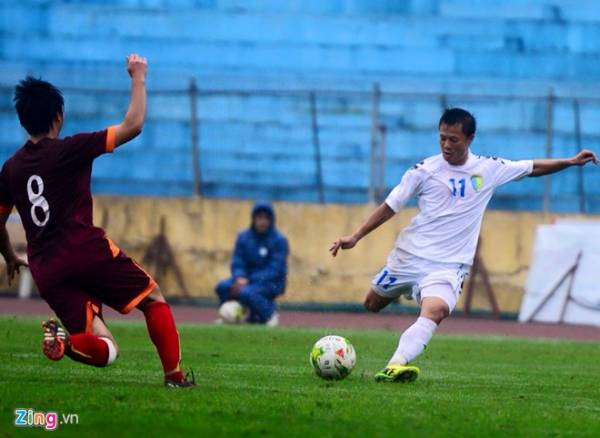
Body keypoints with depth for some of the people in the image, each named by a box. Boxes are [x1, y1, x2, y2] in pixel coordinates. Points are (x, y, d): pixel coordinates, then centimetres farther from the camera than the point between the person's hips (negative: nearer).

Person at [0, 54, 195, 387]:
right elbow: (133, 126, -5)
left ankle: (64, 341, -28)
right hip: (86, 250, -5)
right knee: (154, 299, 15)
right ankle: (173, 375, 1)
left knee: (104, 350, 3)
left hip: (45, 271, 5)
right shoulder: (69, 150, -3)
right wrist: (138, 78, 9)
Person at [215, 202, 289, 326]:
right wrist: (240, 277, -20)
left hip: (271, 283, -5)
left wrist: (249, 281, -26)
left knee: (246, 292, -33)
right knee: (222, 287, -19)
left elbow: (275, 269, -16)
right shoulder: (243, 237, 7)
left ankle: (270, 314, -8)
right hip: (247, 278, 5)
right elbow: (237, 262, 4)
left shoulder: (279, 240, -9)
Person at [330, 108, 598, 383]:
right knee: (373, 305, 14)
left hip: (449, 264, -1)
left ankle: (395, 366, -43)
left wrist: (571, 162, 10)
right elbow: (391, 206, 2)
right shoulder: (425, 171, -4)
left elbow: (533, 168, 16)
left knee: (435, 311, -30)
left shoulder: (489, 169, 2)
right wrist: (356, 237, -2)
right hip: (410, 255, 1)